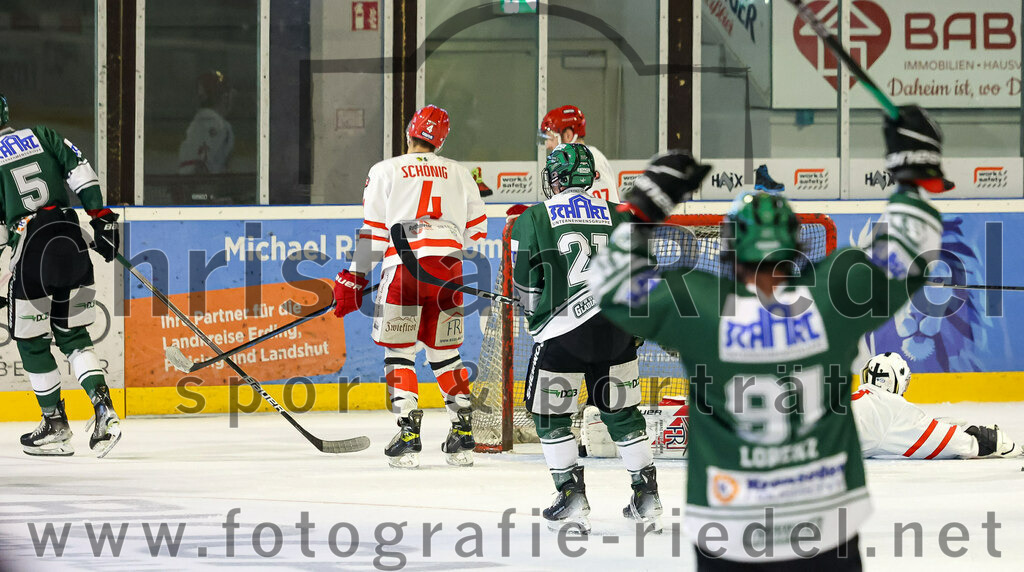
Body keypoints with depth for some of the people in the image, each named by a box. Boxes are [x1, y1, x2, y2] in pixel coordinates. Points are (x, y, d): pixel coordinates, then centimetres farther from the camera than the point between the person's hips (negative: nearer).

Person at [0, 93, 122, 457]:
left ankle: (56, 426, 14)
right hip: (71, 241, 5)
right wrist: (100, 215, 6)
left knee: (31, 341, 10)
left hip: (30, 246, -5)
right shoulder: (41, 136, 14)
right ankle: (103, 408, -4)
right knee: (73, 334, 15)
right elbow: (79, 170, 3)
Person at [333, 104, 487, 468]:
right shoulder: (460, 174, 17)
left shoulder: (385, 171, 7)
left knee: (398, 351, 3)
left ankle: (408, 430, -9)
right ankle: (463, 431, 11)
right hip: (449, 267, 3)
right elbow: (477, 232, 18)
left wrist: (354, 280, 9)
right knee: (445, 352, 15)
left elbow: (372, 232, 4)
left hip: (404, 264, -3)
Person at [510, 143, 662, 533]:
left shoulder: (533, 220, 0)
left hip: (563, 332, -4)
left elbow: (526, 284, 2)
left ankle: (572, 496, 3)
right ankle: (647, 496, 16)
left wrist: (536, 319, 21)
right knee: (621, 410, 15)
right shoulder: (616, 216, 11)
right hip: (616, 329, 4)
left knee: (550, 413, 9)